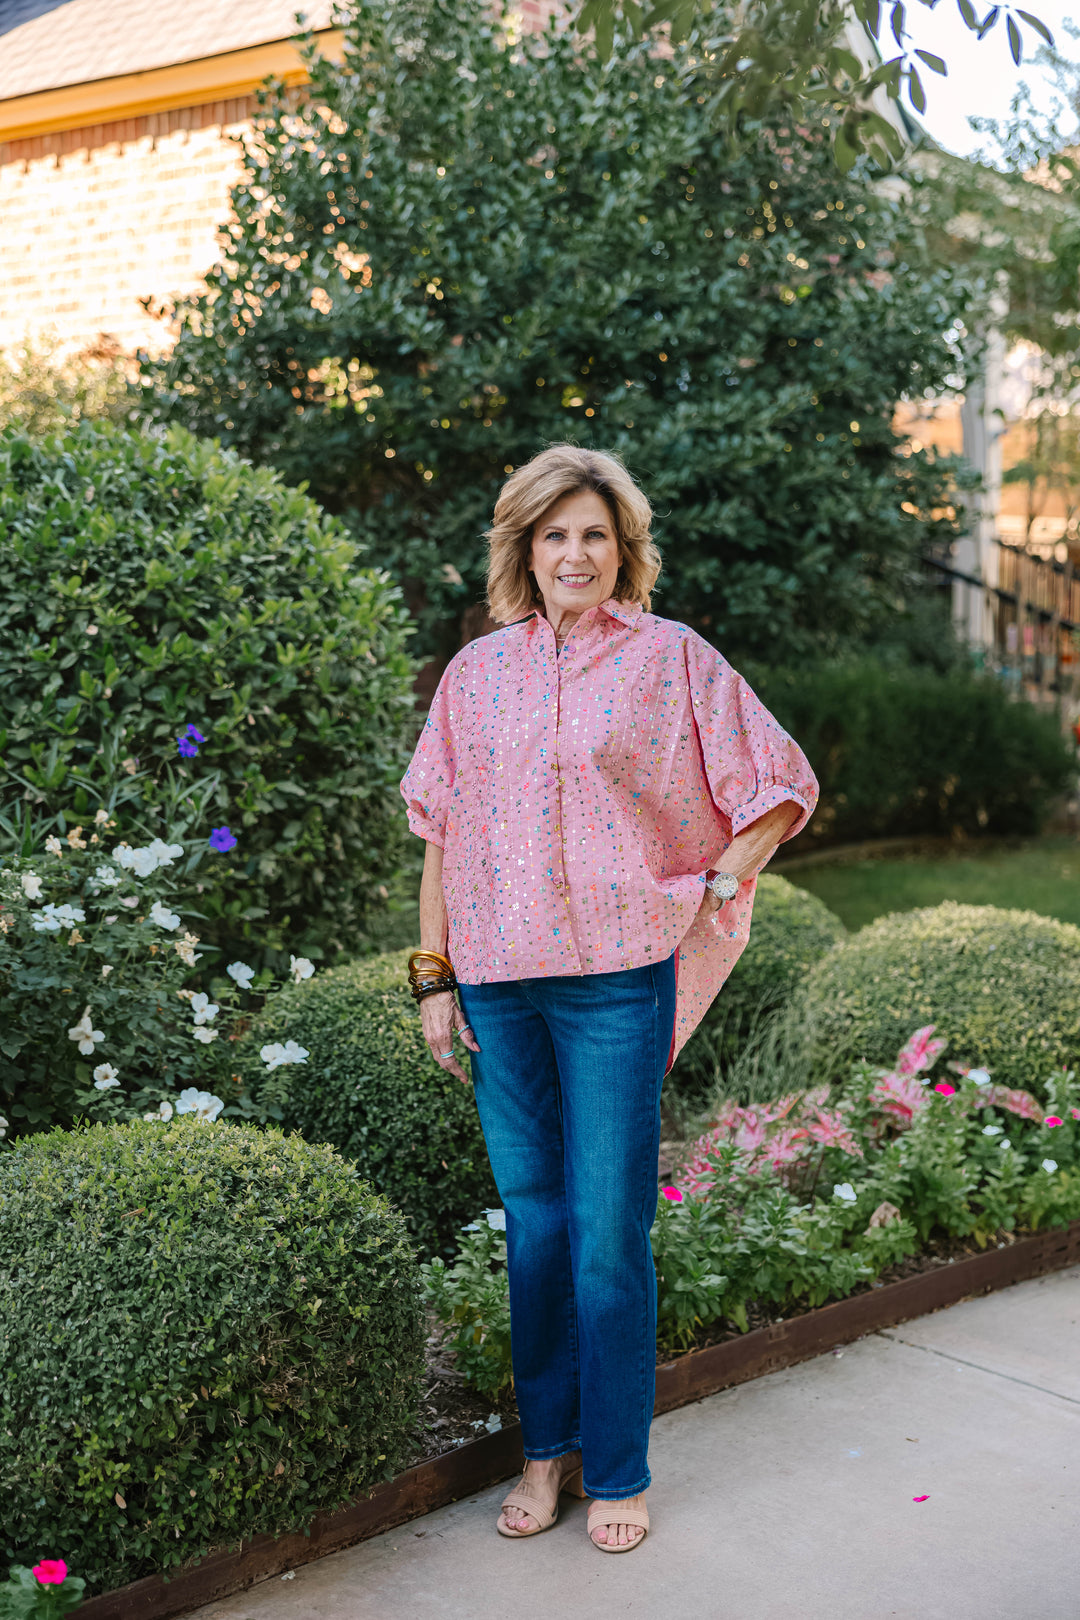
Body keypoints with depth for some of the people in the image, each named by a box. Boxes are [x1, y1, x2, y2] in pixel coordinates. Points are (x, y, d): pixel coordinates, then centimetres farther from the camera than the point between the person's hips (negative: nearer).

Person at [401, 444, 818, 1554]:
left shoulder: (673, 659, 1)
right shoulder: (477, 671, 10)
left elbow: (780, 787, 6)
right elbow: (441, 829, 12)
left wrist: (712, 892, -2)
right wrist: (434, 976, 8)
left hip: (617, 978, -3)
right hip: (497, 984, 3)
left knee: (608, 1233, 0)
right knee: (532, 1222, 12)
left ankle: (616, 1471, 16)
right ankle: (547, 1449, 26)